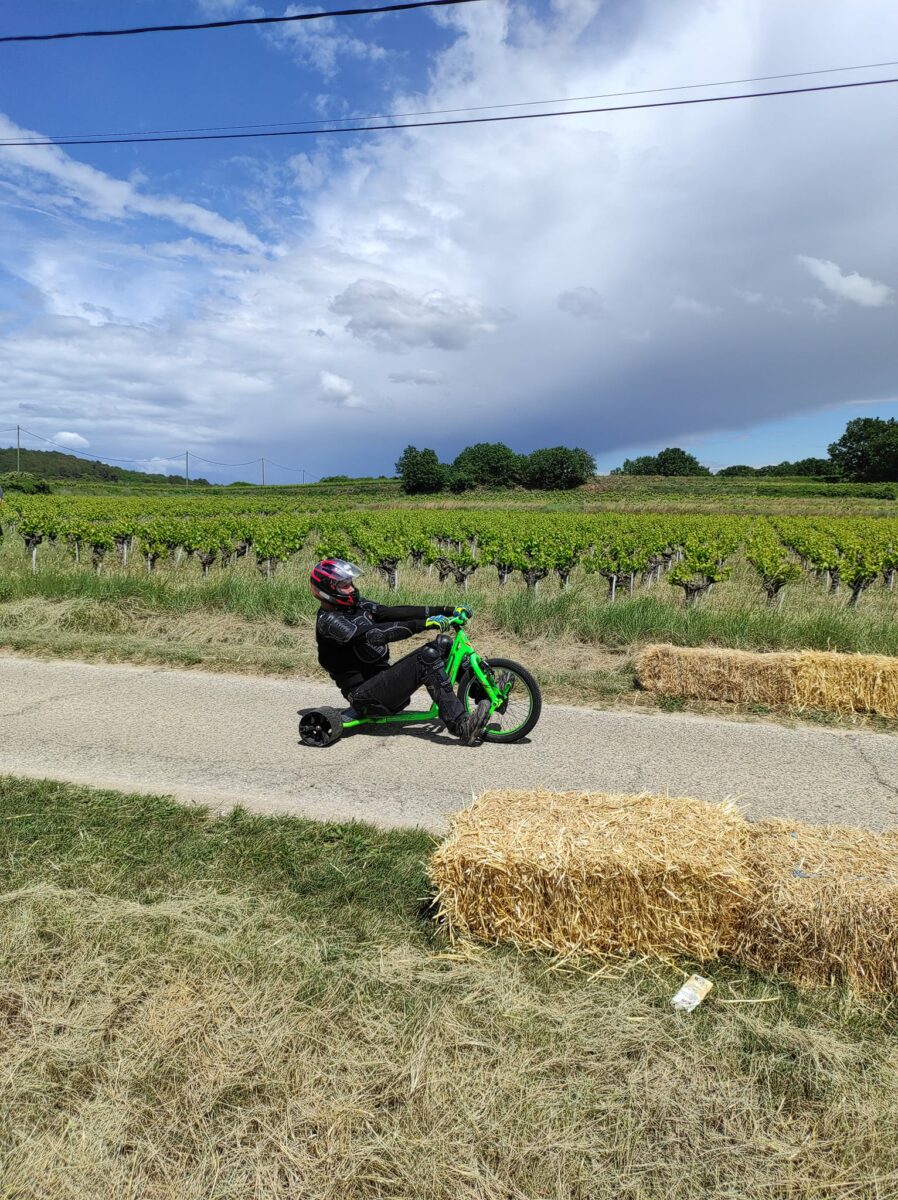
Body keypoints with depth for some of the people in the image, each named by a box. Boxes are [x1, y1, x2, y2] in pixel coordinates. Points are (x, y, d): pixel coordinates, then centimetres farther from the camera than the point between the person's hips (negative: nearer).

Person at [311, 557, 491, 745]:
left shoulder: (356, 605, 11)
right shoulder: (328, 620, -13)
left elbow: (394, 612, 0)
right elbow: (371, 635, -27)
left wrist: (446, 611, -11)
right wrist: (423, 624, -35)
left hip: (384, 679, 8)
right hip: (365, 698, -8)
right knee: (428, 656, -25)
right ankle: (463, 727, -30)